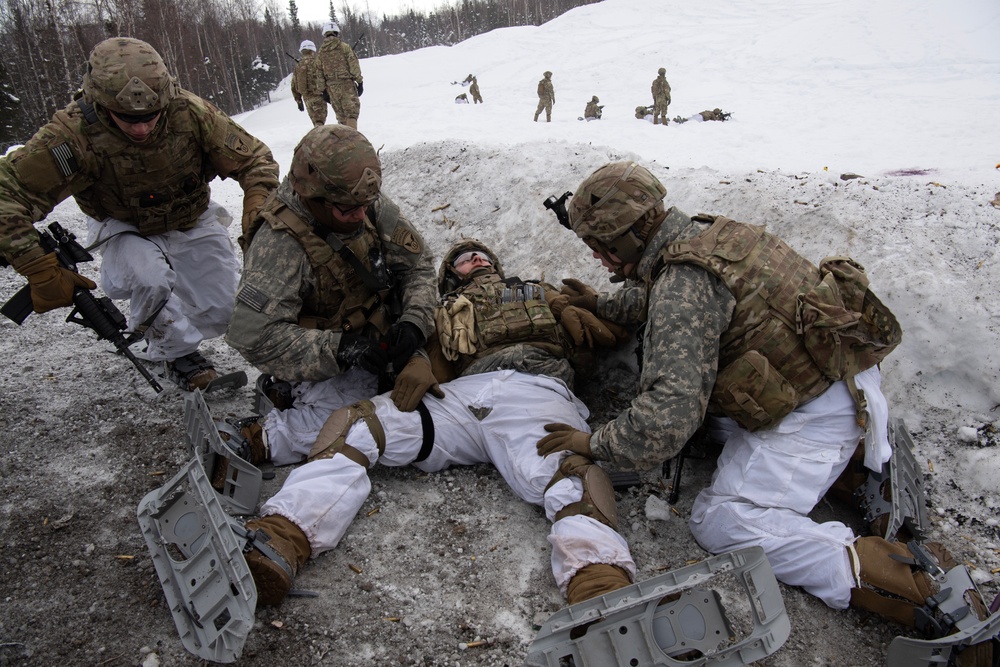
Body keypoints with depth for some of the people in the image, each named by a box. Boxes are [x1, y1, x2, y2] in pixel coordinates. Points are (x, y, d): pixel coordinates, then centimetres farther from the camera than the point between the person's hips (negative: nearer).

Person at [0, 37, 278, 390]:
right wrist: (42, 271, -34)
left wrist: (258, 210, -38)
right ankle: (180, 359, -3)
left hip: (194, 222, 3)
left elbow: (254, 158, -19)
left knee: (221, 314, 0)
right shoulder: (74, 133, -32)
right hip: (127, 230, -2)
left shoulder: (189, 112, -27)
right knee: (151, 281, -34)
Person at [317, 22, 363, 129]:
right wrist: (360, 81, 1)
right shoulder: (344, 47, -4)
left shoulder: (321, 51, 8)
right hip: (347, 84, -4)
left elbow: (320, 71, 10)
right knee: (351, 112, -7)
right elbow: (354, 66, -6)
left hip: (331, 87, 4)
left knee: (340, 114, 12)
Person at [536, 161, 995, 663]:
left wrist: (595, 444, -18)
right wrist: (600, 306, 33)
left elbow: (670, 413, -31)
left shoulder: (684, 280, -24)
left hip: (817, 408, -10)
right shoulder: (700, 235, 7)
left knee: (721, 522, -10)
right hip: (837, 372, 10)